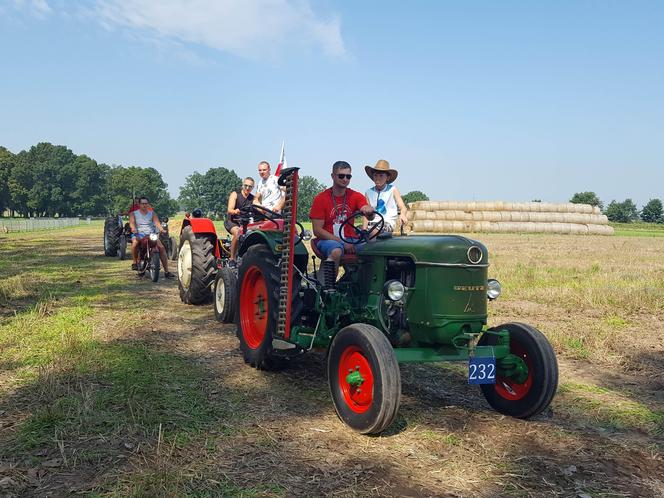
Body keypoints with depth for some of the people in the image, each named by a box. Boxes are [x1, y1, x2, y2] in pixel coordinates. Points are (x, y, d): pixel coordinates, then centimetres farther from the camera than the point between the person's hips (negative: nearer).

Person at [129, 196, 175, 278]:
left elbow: (157, 222, -1)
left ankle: (166, 271, -19)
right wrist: (133, 228, -31)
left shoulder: (152, 213, 17)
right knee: (135, 242, -39)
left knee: (162, 247, -20)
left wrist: (161, 229, -23)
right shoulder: (133, 213, 13)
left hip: (151, 234, 2)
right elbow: (131, 223, -6)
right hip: (138, 234, -2)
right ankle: (135, 262, -16)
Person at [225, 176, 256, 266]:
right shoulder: (235, 194, -2)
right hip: (232, 221, -4)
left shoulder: (252, 198, 11)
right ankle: (232, 259, -23)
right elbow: (229, 210, -16)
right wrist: (235, 211, -41)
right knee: (238, 233, -35)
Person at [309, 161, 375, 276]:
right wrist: (342, 242, -15)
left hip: (350, 239, 3)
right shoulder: (320, 199, -2)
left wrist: (369, 211, -35)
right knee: (336, 252, -37)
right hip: (328, 239, -3)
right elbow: (317, 230, -6)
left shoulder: (356, 196, 8)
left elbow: (370, 216, -8)